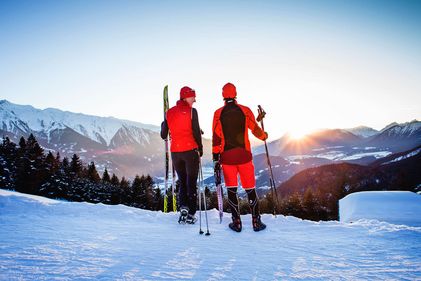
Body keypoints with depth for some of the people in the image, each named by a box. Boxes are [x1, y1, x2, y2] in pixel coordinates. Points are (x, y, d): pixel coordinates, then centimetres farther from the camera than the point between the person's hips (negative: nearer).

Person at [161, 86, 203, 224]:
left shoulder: (169, 112, 6)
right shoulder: (191, 111, -7)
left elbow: (163, 135, 10)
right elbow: (197, 133, -8)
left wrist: (163, 125, 30)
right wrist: (200, 149, 5)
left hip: (175, 152, 4)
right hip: (190, 150, -4)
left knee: (182, 181, 18)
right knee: (192, 182, 7)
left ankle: (183, 207, 0)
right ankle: (191, 214, 9)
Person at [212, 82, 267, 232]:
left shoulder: (218, 113, -2)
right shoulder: (245, 111, -3)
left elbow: (216, 137, -2)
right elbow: (256, 129, 6)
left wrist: (215, 156, 4)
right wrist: (264, 136, 27)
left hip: (226, 156, 0)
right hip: (244, 155, 0)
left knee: (231, 189, 9)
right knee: (250, 188, 8)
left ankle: (236, 222, 13)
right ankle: (256, 221, 12)